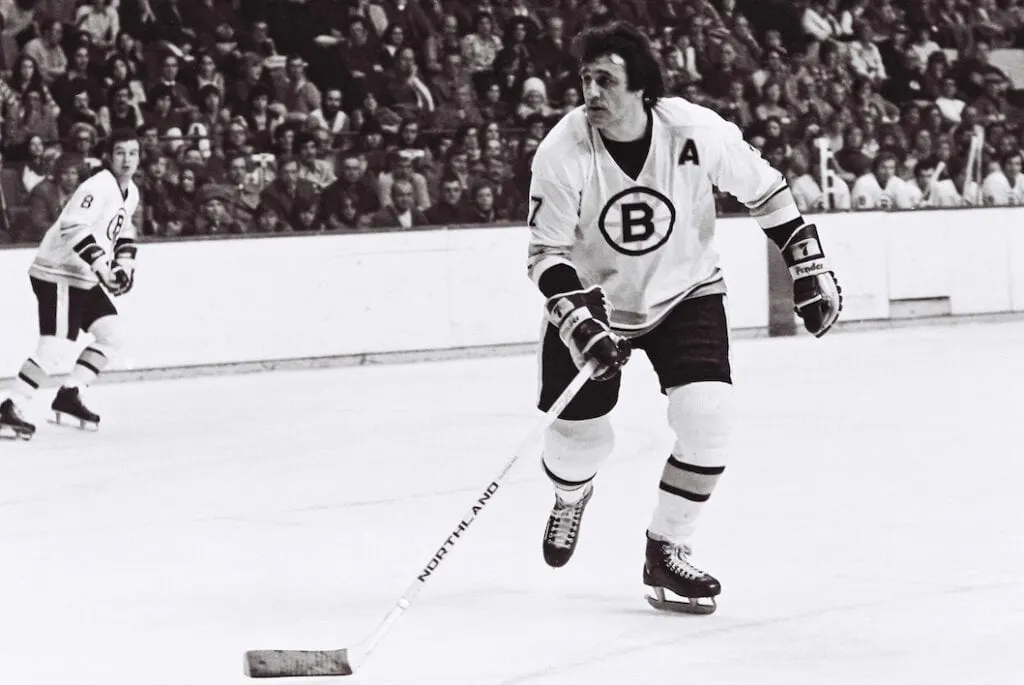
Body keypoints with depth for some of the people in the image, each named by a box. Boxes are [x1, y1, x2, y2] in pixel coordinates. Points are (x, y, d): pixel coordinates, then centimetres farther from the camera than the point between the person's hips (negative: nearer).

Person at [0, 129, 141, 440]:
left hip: (84, 277, 10)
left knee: (111, 334, 10)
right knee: (56, 348, -19)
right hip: (58, 274, -10)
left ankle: (69, 394, 17)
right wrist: (100, 262, -40)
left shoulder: (131, 192, 10)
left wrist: (125, 262, 15)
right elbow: (73, 226, -34)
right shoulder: (97, 187, -20)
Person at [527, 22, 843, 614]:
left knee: (709, 420, -18)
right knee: (579, 439, 0)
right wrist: (580, 322, -30)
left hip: (686, 294, 0)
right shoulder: (564, 152, -22)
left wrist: (811, 270, -6)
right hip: (594, 299, 0)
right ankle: (571, 498, 39)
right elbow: (547, 253, -16)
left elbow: (766, 190, -6)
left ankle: (667, 553, 2)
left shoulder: (697, 132, -22)